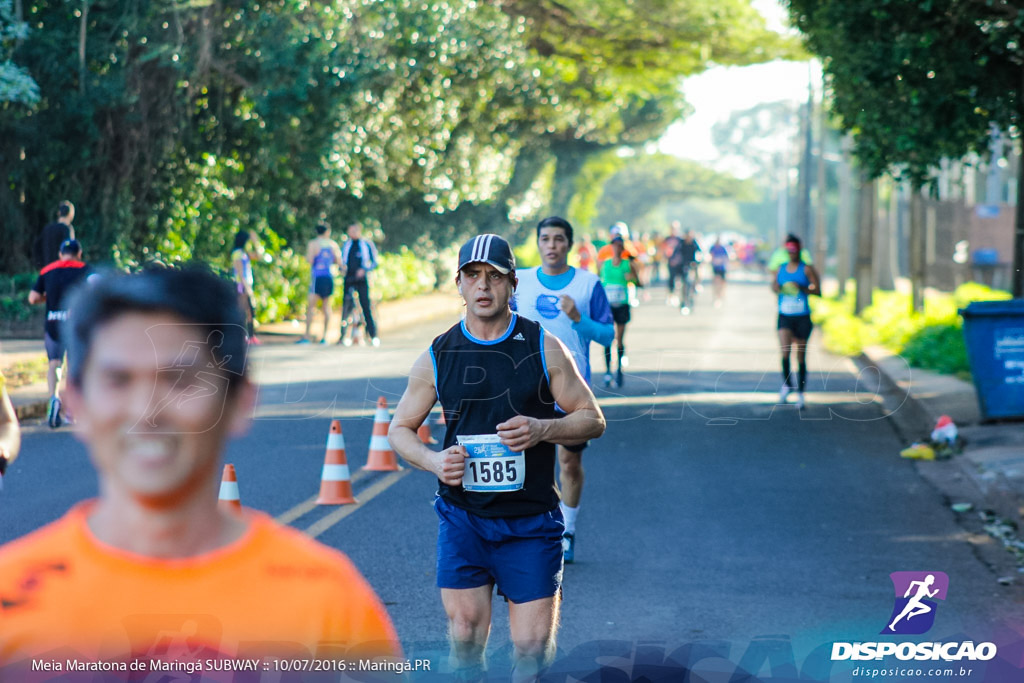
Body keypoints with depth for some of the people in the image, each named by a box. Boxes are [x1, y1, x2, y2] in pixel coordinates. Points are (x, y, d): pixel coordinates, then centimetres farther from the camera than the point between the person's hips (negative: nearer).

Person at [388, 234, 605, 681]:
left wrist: (541, 430, -16)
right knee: (465, 631, -3)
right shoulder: (437, 357, 2)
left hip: (530, 522, -1)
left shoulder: (544, 349, -1)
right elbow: (400, 429, 11)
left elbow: (592, 419, 4)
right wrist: (433, 461, -10)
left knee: (533, 645, -3)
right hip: (463, 518, 1)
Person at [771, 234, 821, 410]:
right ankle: (786, 384, 8)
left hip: (802, 318, -2)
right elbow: (774, 286, 20)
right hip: (784, 317, 2)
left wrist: (801, 288, -21)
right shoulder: (780, 269, 7)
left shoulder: (807, 269, -3)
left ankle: (800, 393, 17)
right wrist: (776, 288, -4)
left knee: (801, 356, 5)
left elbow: (817, 290, -6)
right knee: (785, 351, -17)